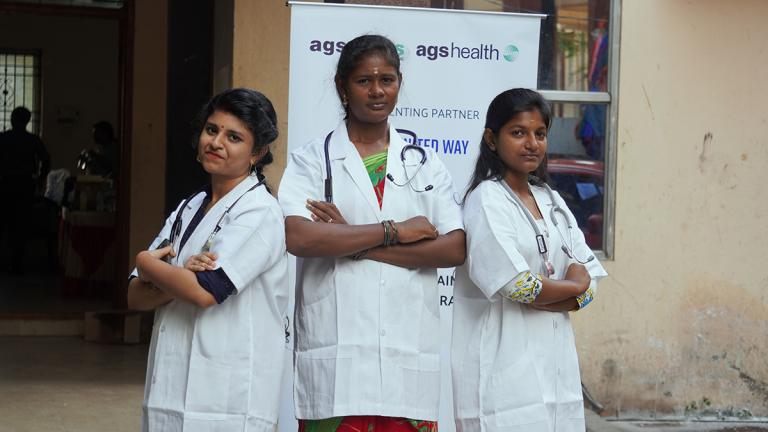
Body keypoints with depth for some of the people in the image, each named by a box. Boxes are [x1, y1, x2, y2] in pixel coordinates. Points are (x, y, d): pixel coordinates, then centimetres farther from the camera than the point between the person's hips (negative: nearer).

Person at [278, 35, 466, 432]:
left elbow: (454, 249, 0)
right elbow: (298, 237, -11)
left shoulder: (425, 164, 15)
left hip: (409, 357, 2)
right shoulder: (311, 160, 7)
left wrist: (352, 241, -6)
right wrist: (393, 231, -7)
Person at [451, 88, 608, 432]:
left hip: (555, 360, 7)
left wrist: (540, 296, -11)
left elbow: (589, 279, 7)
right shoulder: (486, 200, -7)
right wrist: (573, 286, 1)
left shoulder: (551, 201, 14)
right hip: (506, 364, -6)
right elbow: (517, 285, -15)